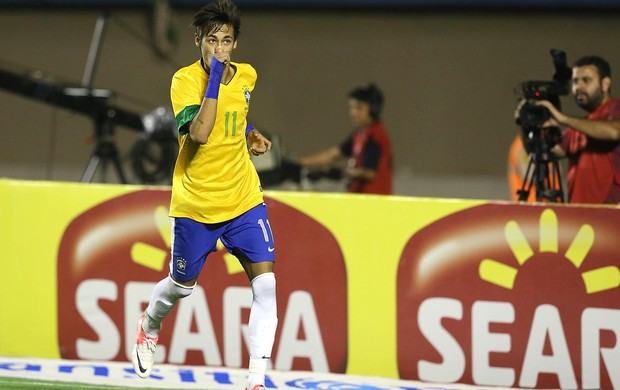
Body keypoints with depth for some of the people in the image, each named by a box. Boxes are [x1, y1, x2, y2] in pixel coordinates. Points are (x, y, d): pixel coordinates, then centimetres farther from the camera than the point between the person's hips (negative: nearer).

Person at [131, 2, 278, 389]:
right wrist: (214, 80, -30)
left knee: (265, 283, -14)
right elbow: (198, 132, -30)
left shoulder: (247, 76, 2)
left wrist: (249, 134, 9)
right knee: (182, 284, 16)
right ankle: (149, 327, 51)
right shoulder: (185, 80, -14)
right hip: (195, 204, -3)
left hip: (244, 198, 3)